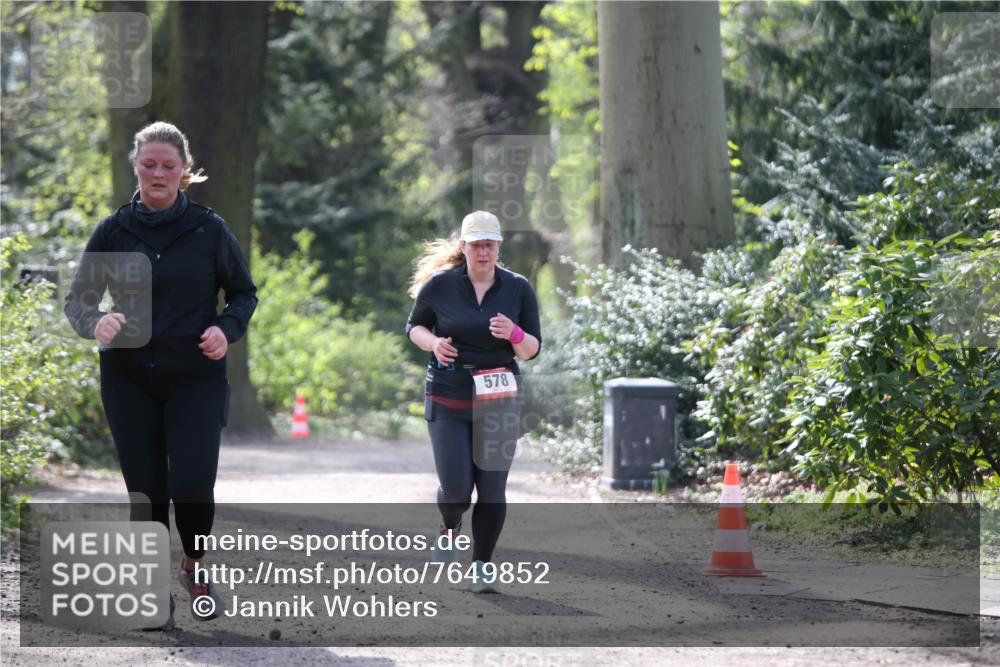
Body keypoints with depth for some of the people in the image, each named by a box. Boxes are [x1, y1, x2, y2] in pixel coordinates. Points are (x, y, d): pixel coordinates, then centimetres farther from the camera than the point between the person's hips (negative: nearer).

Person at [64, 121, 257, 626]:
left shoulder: (209, 230, -1)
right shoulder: (113, 232, 1)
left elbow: (244, 292, 9)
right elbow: (77, 299, 6)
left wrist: (227, 329, -11)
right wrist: (95, 323, -17)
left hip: (196, 378, -1)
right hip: (129, 380, 2)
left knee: (192, 483, -13)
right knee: (145, 490, 3)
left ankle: (194, 566, 15)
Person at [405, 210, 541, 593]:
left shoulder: (518, 289, 1)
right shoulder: (439, 285, -3)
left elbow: (532, 350, 3)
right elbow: (414, 326, 11)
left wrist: (514, 334, -20)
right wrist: (433, 343, -11)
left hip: (497, 400, 1)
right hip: (448, 400, -1)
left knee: (492, 487, -4)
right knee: (456, 488, -7)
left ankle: (483, 567, 10)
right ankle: (449, 527, 29)